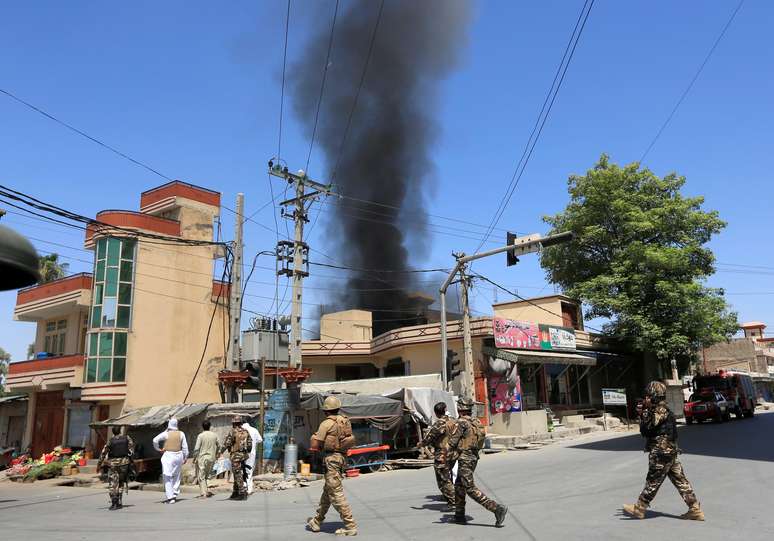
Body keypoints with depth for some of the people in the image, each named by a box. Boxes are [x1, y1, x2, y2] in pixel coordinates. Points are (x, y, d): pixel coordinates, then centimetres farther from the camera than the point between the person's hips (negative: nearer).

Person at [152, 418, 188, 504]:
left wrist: (158, 449, 2)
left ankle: (170, 497, -7)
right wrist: (185, 457, 13)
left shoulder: (166, 434, -5)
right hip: (178, 455, 4)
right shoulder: (181, 434, 2)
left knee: (168, 477, -1)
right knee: (177, 476, 16)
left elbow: (155, 440, -14)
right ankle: (175, 495, 20)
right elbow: (185, 447, 4)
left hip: (168, 455, -3)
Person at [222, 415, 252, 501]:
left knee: (238, 475, -4)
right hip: (243, 455, 7)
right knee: (237, 475, 17)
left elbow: (227, 444, -10)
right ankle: (235, 493, 24)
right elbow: (250, 444, 8)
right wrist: (247, 452, 19)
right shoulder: (246, 432, 6)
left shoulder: (232, 432, -11)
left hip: (235, 455, -6)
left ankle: (243, 494, -7)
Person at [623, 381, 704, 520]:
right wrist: (642, 413, 8)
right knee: (680, 481, 10)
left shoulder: (660, 411, -17)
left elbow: (646, 430, -18)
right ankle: (695, 510, 10)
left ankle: (639, 509, 11)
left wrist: (644, 413, -7)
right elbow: (651, 427, 19)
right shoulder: (663, 410, 12)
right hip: (671, 451, 10)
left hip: (661, 453, -10)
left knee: (652, 482, 1)